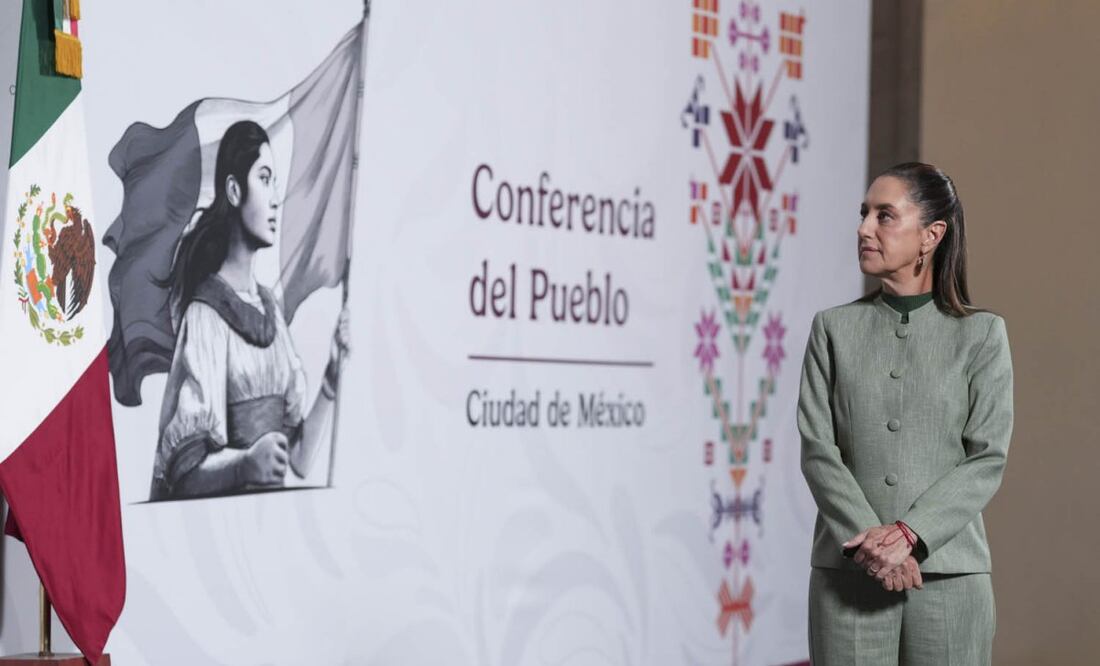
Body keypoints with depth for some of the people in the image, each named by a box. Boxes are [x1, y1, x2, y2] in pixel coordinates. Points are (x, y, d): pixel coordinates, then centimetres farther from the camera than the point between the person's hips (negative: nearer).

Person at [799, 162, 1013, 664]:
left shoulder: (982, 334, 4)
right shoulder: (833, 328, 8)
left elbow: (988, 459, -3)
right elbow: (817, 451, 0)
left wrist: (908, 534, -15)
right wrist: (868, 541, -13)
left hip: (949, 571, -1)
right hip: (847, 570, 1)